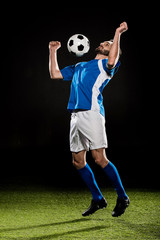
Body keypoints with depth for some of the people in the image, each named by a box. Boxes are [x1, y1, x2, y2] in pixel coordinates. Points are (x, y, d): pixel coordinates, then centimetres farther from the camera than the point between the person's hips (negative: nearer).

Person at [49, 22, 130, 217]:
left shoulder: (106, 65, 7)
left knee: (99, 159, -11)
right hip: (75, 115, 7)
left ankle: (122, 197, 4)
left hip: (92, 113, -7)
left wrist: (118, 34, -14)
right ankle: (97, 199, 19)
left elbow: (112, 61, -18)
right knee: (78, 161, 7)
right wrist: (53, 51, 30)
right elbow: (55, 74, 31)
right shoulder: (79, 66, 28)